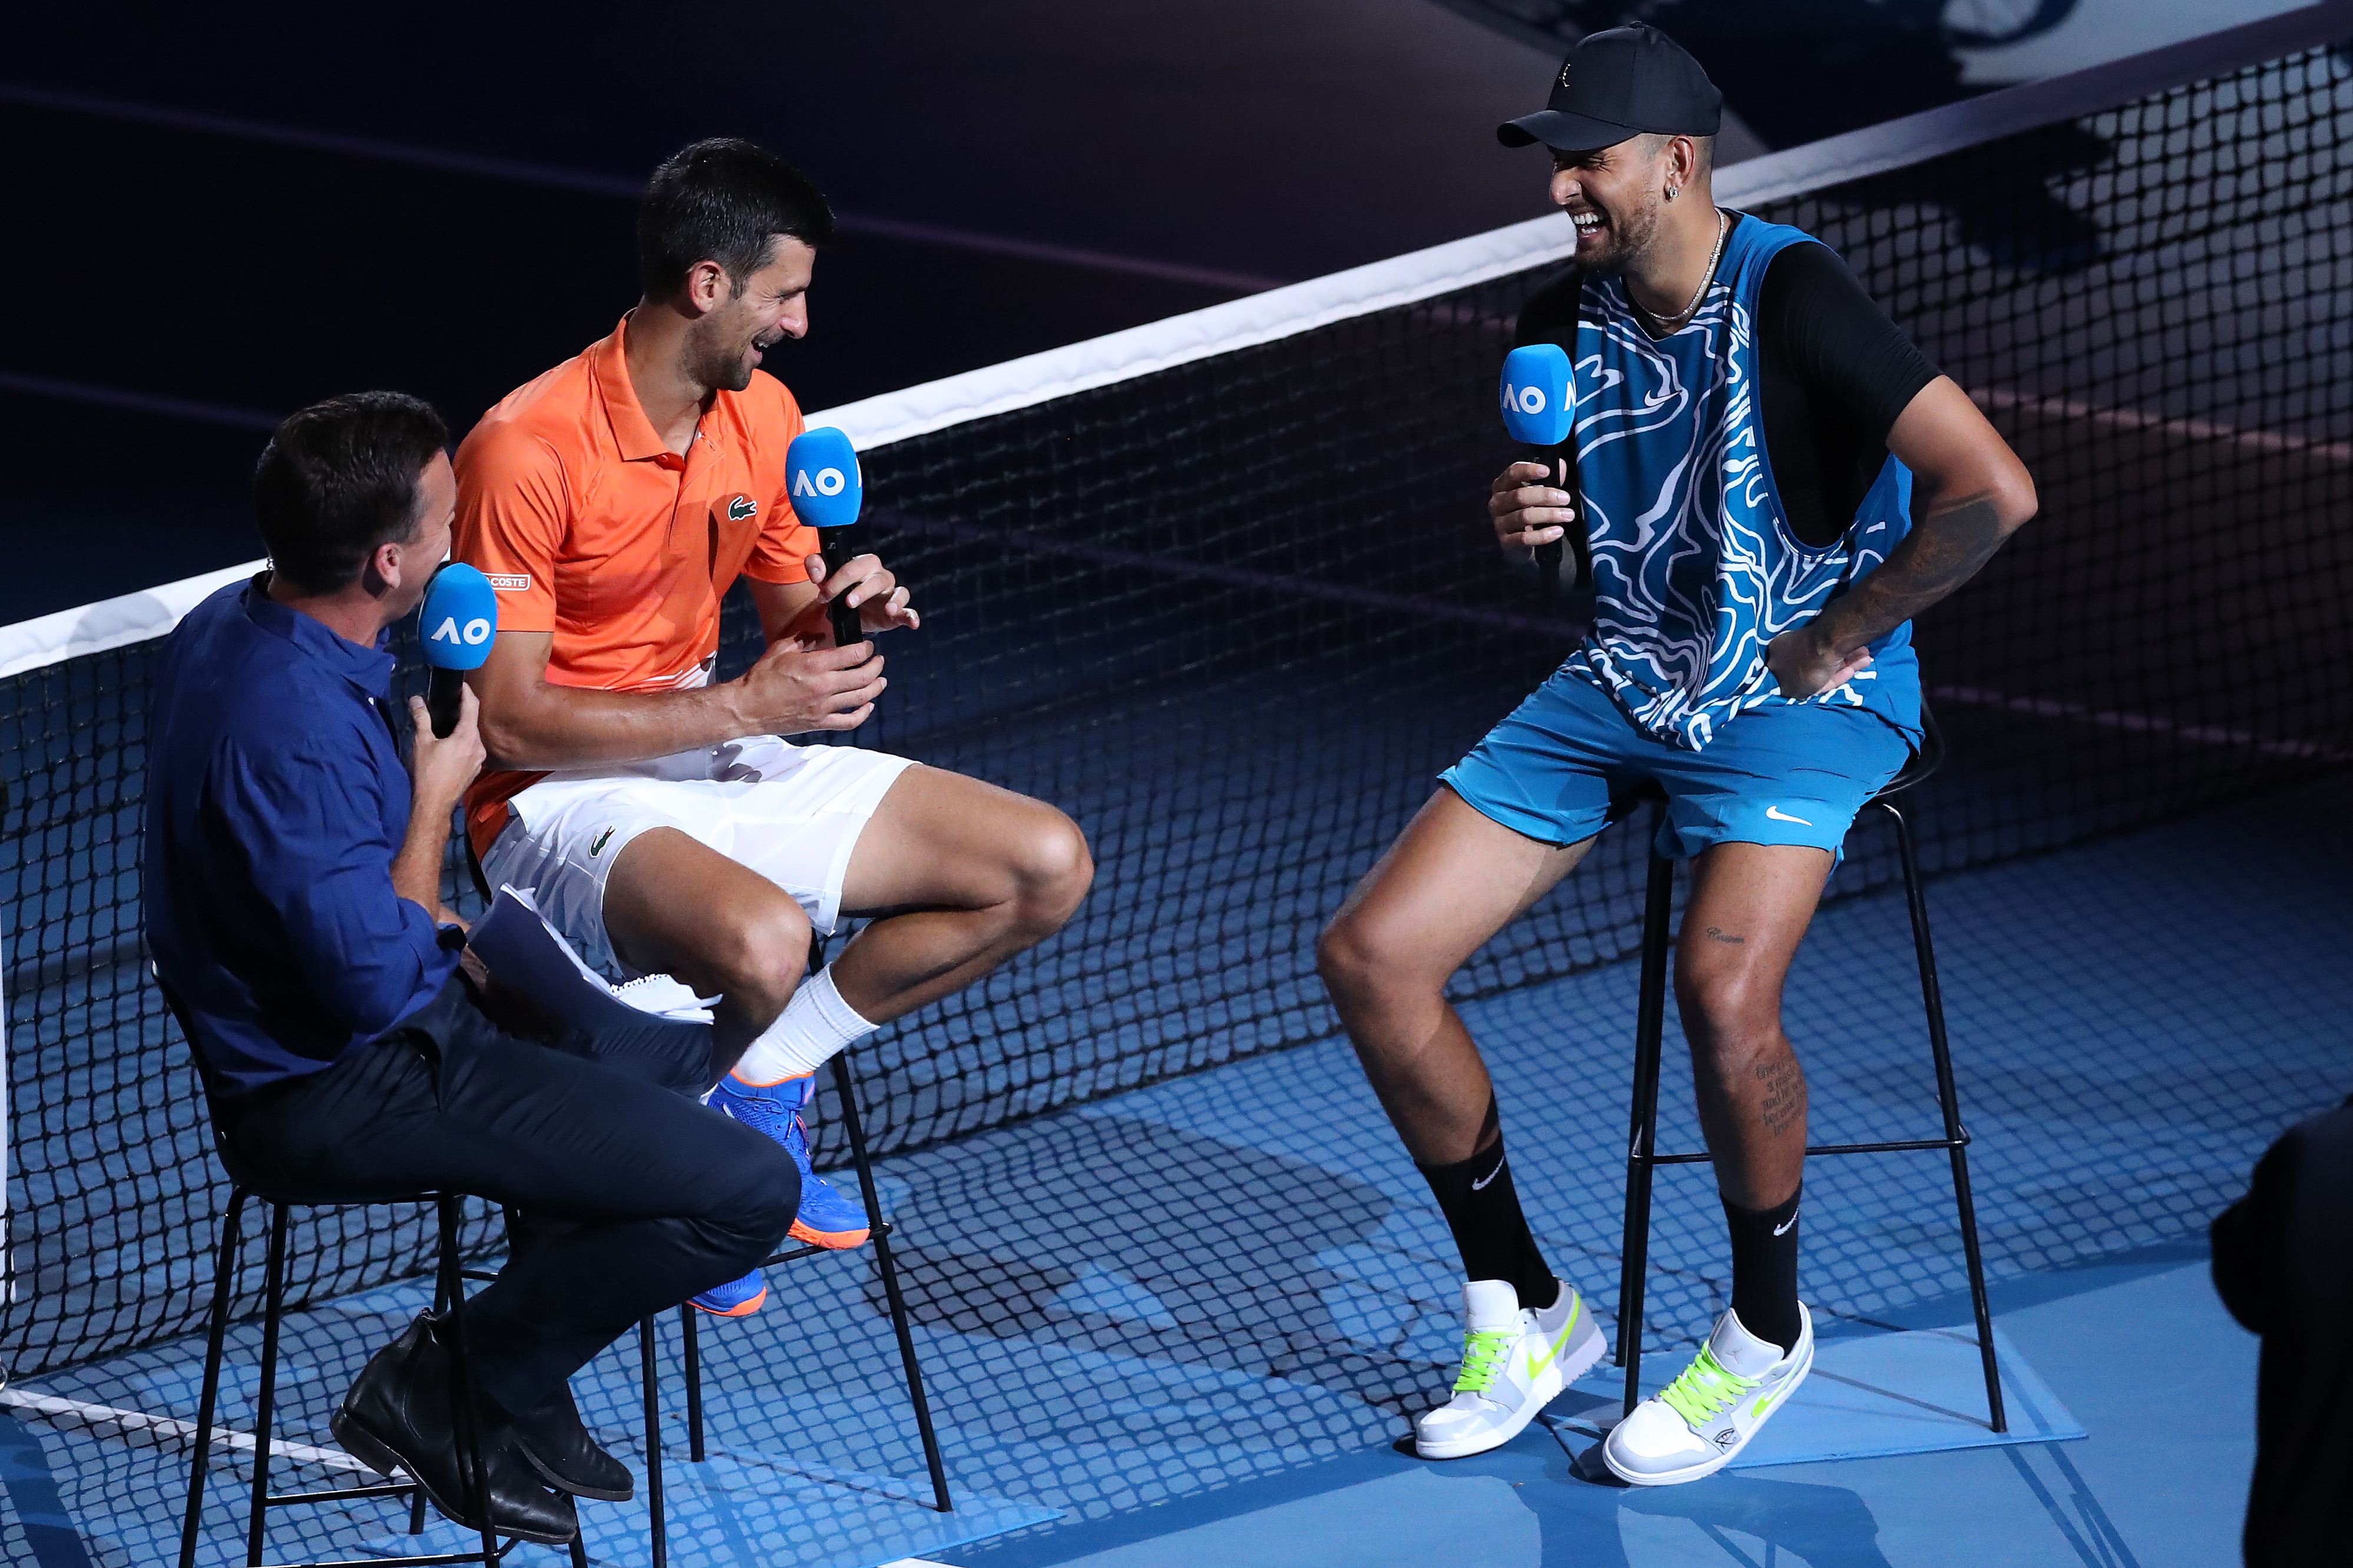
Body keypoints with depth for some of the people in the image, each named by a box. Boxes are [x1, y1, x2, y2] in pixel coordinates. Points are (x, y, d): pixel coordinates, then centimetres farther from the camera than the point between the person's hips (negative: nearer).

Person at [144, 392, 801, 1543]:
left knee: (684, 1033, 28)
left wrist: (453, 947, 12)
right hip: (340, 1091, -11)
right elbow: (376, 982, -27)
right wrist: (437, 794, -15)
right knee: (749, 1190, -16)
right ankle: (440, 1391, 0)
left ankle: (516, 1408, 23)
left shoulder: (230, 626, 2)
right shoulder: (296, 726, -31)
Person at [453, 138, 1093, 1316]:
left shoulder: (764, 414, 4)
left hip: (720, 767, 8)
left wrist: (851, 611, -9)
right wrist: (738, 707, -24)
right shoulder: (526, 449, -21)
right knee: (761, 942, -41)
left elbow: (791, 624, 16)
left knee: (1046, 868, -3)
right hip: (562, 800, -8)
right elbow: (511, 721, -22)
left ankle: (759, 1089, 6)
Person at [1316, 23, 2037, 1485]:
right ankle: (1524, 1312, 8)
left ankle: (1767, 1332, -6)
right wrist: (1523, 520, -4)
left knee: (1724, 990, -33)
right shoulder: (1568, 320, 4)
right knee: (1370, 955, -6)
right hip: (1624, 688, 7)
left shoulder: (1792, 296, -18)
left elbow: (1994, 489, -26)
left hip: (1803, 702, -7)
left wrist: (1834, 643, -15)